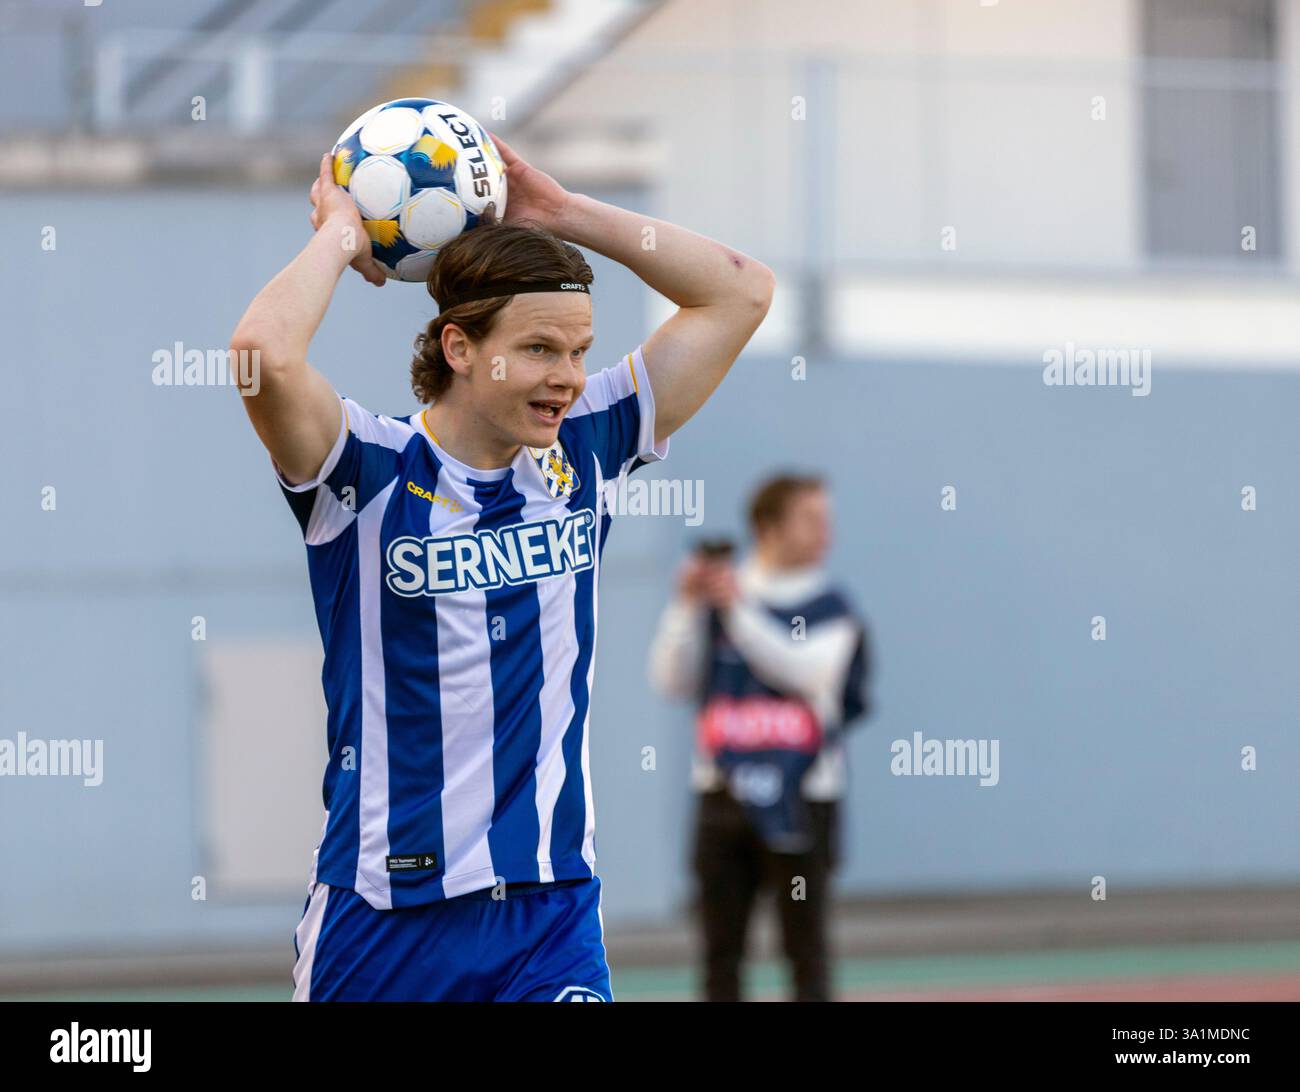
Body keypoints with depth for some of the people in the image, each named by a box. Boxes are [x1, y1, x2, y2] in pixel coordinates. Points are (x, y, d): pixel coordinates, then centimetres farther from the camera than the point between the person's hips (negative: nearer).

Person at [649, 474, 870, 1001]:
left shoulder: (831, 608, 2)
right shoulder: (718, 595, 7)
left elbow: (810, 673, -15)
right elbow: (672, 681, 4)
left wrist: (740, 612, -15)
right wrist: (687, 608, -7)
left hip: (801, 799, -2)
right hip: (724, 794, 2)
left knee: (805, 946, -1)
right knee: (720, 948, 6)